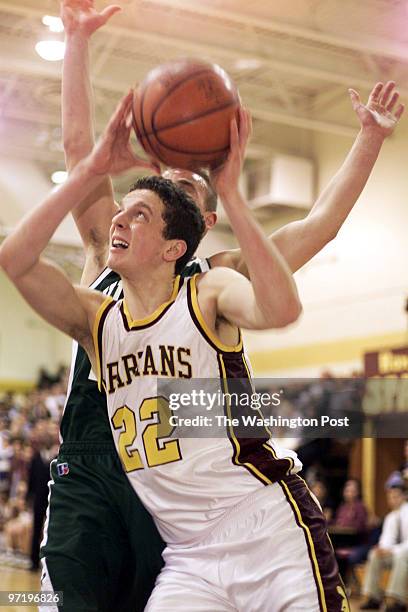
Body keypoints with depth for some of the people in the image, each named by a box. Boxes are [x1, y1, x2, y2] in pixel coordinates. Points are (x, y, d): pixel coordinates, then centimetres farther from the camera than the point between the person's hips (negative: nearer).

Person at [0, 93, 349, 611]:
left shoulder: (209, 295, -5)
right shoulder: (96, 320, 7)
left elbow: (280, 309, -29)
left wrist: (229, 193, -27)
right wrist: (93, 169, -12)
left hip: (270, 533, -3)